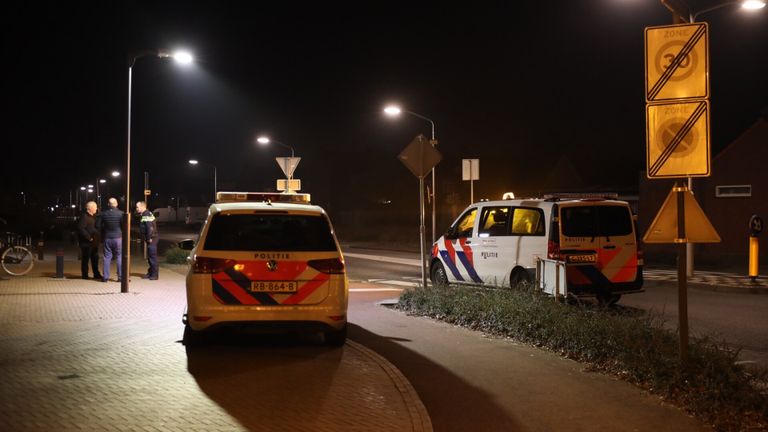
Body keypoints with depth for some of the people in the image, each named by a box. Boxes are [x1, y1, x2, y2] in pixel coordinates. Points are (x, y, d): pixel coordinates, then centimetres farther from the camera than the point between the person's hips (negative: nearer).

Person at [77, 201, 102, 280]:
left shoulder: (93, 216, 15)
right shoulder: (84, 217, -15)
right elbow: (81, 229, -24)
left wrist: (97, 237, 10)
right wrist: (89, 237, -22)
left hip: (94, 242, 9)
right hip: (86, 242, -9)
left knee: (95, 258, 13)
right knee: (85, 259, 0)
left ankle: (96, 274, 20)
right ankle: (85, 275, 6)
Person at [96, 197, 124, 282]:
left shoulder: (103, 214, 1)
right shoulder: (121, 213, -9)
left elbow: (97, 226, 3)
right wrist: (123, 233, 7)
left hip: (107, 238, 3)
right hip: (118, 237, -3)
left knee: (107, 257, 8)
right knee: (120, 256, 4)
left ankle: (105, 276, 7)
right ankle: (120, 276, 2)